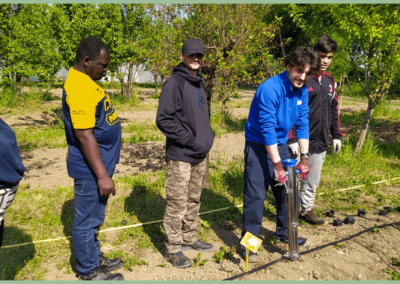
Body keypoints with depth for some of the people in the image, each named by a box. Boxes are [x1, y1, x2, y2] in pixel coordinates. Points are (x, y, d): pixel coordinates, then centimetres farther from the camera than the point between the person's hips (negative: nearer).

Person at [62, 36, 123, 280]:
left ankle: (94, 257, 39)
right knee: (87, 221, 6)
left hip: (100, 164, 10)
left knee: (94, 218, 22)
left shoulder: (86, 80, 10)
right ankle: (89, 272, 23)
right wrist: (102, 175, -22)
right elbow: (84, 135, -25)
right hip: (91, 170, -10)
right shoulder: (79, 88, -22)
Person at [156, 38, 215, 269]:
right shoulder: (174, 83, -12)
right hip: (181, 156, -8)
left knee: (194, 200, 18)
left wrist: (208, 135, 8)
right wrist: (190, 140, -18)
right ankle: (173, 249, 17)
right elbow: (163, 120, -18)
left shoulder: (199, 83, 14)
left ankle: (190, 239, 35)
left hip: (200, 155, 8)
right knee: (177, 204, 1)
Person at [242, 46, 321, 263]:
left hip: (281, 145, 7)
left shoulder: (302, 90, -1)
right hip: (259, 146, -7)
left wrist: (304, 157, -6)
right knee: (255, 196, -7)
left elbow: (302, 123, 1)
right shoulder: (270, 89, -24)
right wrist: (277, 165, -26)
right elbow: (267, 128, -26)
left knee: (288, 191, 14)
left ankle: (284, 233, 33)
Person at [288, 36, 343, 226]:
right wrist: (292, 139, -20)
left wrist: (337, 135, 14)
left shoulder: (330, 81, 11)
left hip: (320, 144, 6)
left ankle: (307, 210, 32)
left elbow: (333, 110, 18)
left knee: (312, 182, 16)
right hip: (301, 143, -6)